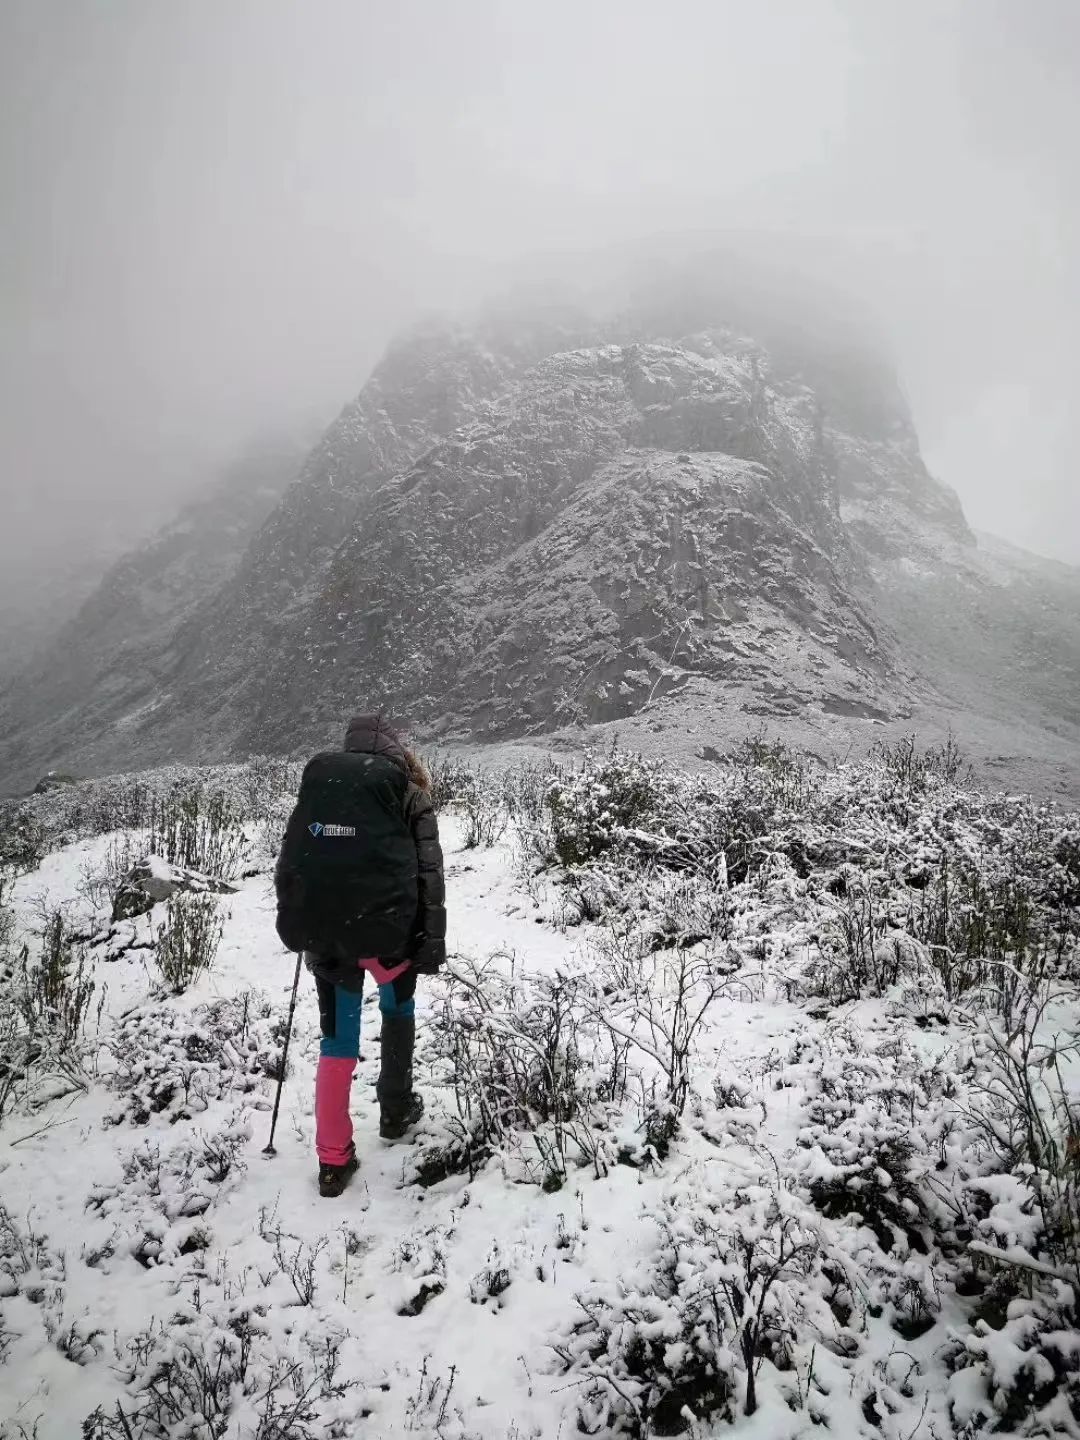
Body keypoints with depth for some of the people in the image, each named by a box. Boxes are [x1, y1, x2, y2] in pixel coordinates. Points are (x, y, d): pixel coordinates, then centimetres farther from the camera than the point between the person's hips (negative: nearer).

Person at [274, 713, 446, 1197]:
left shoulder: (316, 781, 12)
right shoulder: (407, 790, 2)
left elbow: (289, 863, 13)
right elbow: (427, 871, -5)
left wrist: (296, 927, 19)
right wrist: (433, 939, -4)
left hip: (324, 931, 3)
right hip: (386, 927, -2)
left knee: (337, 1039, 12)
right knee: (397, 1012, 25)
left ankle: (334, 1160, 14)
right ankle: (395, 1111, 38)